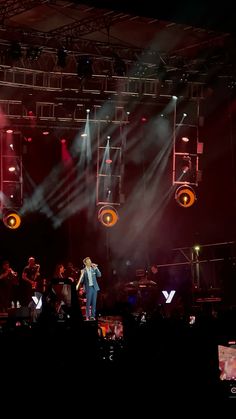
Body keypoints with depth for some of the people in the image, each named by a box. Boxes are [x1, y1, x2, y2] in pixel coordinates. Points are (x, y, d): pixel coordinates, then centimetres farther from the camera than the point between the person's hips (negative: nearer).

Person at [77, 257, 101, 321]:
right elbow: (81, 281, -3)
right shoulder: (83, 271, -1)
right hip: (88, 288, -3)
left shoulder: (93, 269, 9)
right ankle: (88, 316, 1)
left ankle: (92, 316, 7)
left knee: (94, 302, 3)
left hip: (94, 287, 3)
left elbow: (99, 275, 0)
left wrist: (96, 268, -7)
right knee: (88, 303, -5)